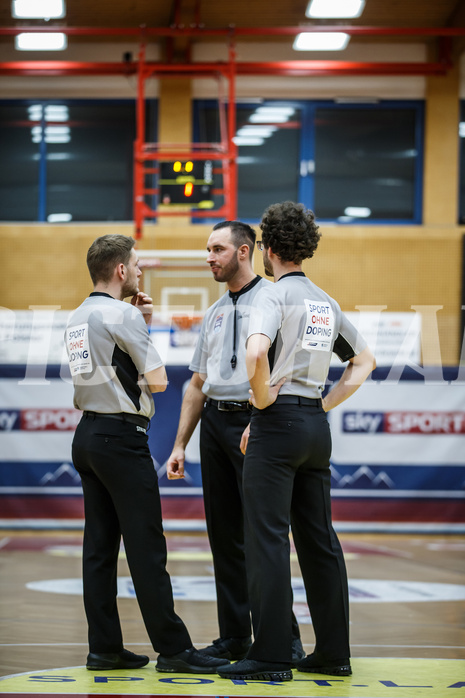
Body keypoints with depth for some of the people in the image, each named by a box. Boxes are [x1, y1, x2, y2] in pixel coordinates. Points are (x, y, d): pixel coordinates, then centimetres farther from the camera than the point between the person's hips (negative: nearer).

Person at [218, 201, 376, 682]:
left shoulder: (273, 295, -9)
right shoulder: (326, 303, 14)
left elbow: (256, 352, -28)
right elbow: (364, 361, 23)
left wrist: (264, 397, -12)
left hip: (278, 422, -8)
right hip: (316, 425, 8)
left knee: (267, 540, -5)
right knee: (318, 539, 11)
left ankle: (271, 657, -6)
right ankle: (333, 652, 14)